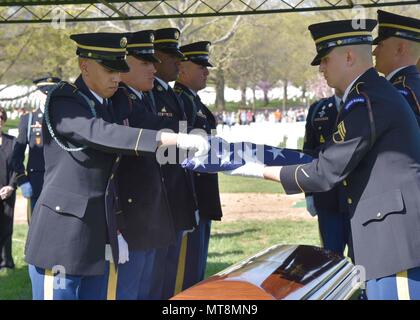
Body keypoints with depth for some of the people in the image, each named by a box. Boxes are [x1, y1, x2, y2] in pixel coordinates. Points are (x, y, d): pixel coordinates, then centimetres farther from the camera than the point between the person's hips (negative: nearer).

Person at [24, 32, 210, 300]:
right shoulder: (63, 102, -12)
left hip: (94, 238, 8)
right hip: (61, 237, -8)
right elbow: (102, 135, -30)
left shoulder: (106, 105, 13)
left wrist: (113, 232, 16)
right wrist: (174, 139, -35)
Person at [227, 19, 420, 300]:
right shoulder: (378, 92, 17)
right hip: (392, 234, 10)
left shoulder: (367, 100, -15)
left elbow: (326, 173, -15)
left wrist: (264, 172, -5)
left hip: (396, 235, -10)